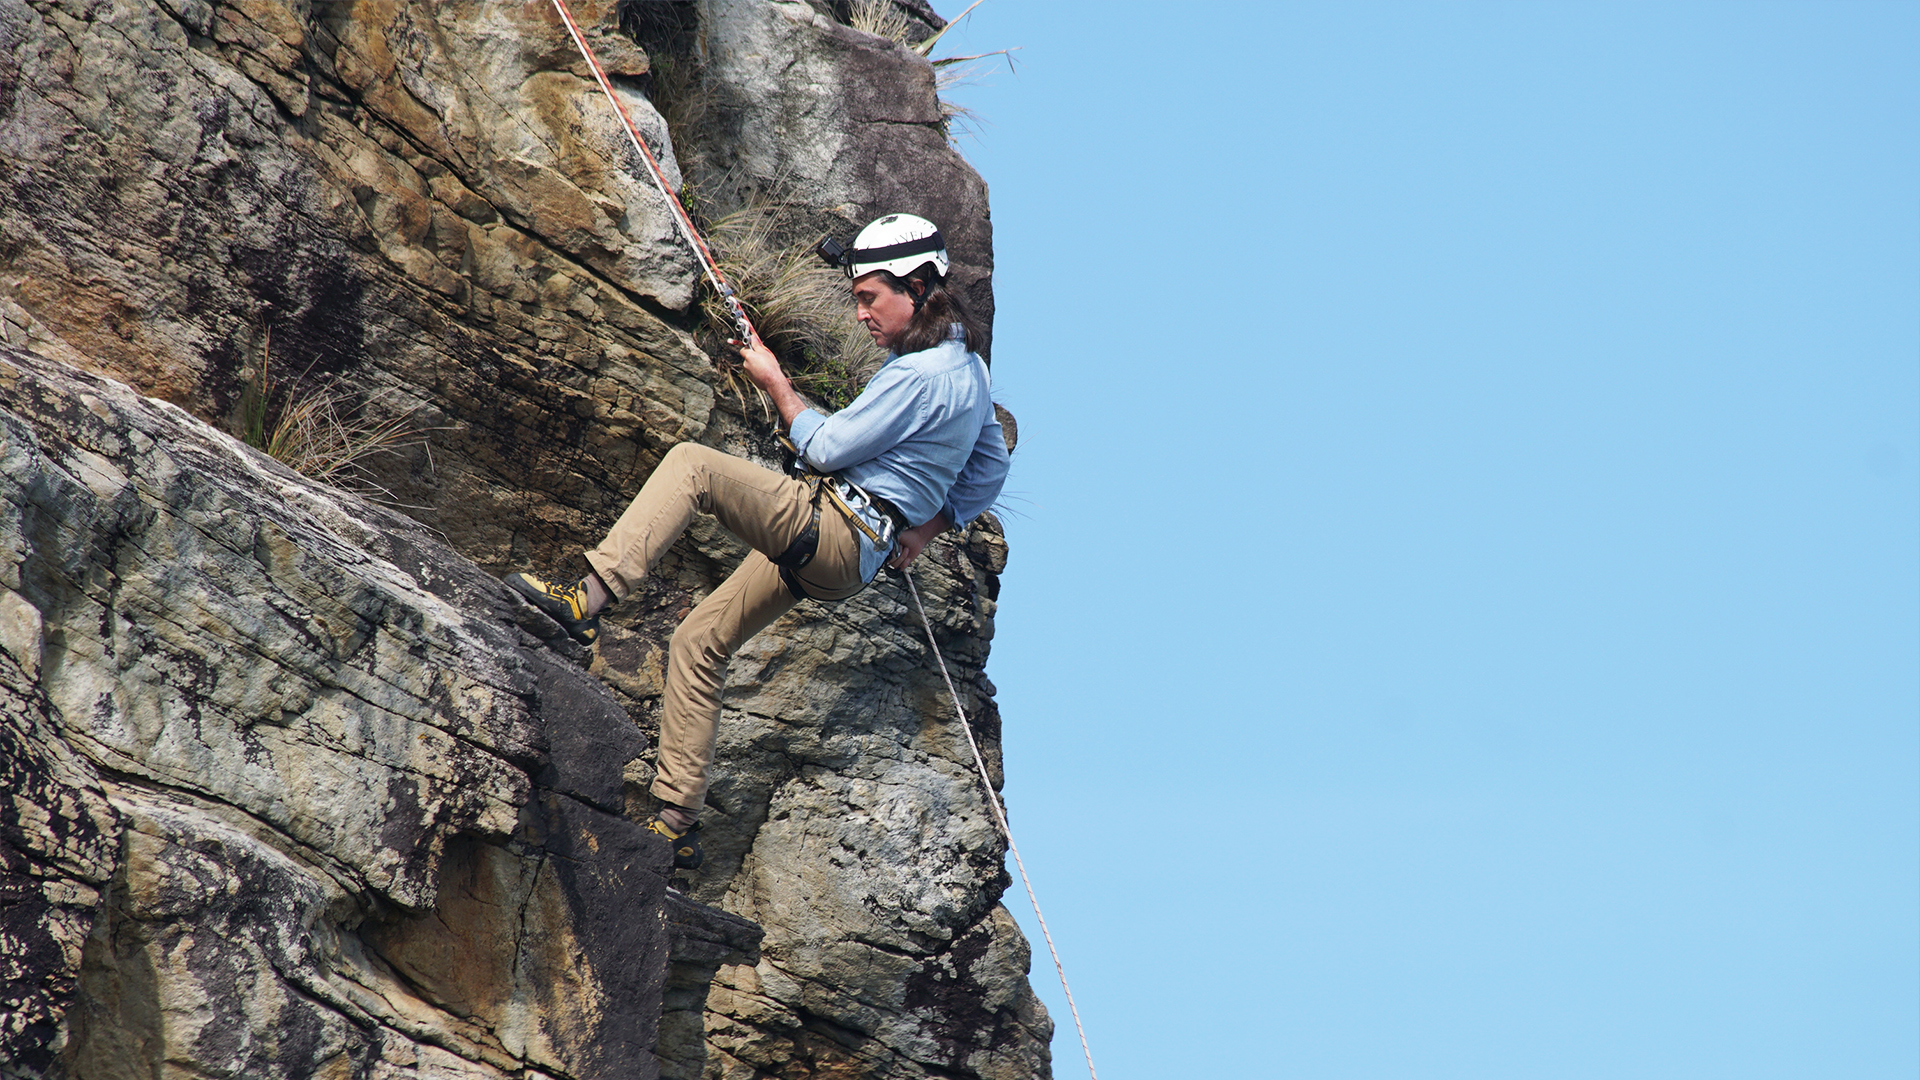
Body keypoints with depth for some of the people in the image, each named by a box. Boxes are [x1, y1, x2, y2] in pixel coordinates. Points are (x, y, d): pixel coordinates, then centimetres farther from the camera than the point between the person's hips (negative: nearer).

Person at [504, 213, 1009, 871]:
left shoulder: (919, 374, -16)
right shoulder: (965, 364, 15)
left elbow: (827, 449, -12)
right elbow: (990, 472, 26)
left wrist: (775, 385, 1)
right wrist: (922, 530, 20)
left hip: (832, 525, -10)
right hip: (844, 559, 10)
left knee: (692, 464, -21)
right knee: (697, 643, 10)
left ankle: (587, 600, -31)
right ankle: (677, 822, 10)